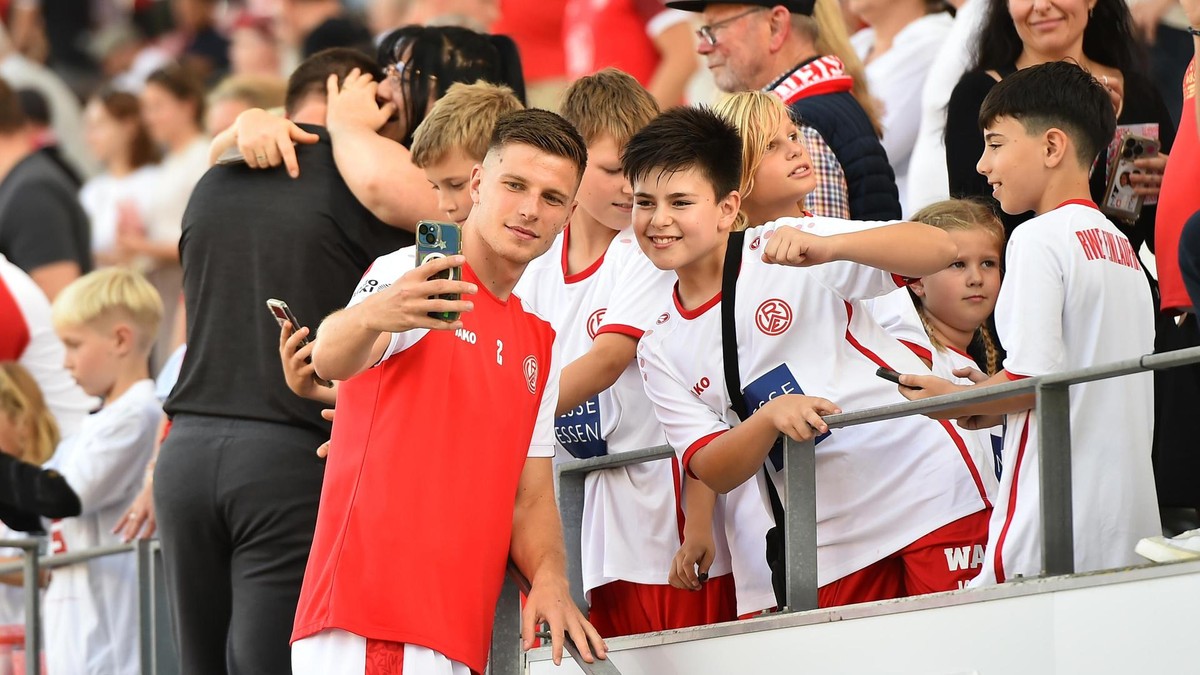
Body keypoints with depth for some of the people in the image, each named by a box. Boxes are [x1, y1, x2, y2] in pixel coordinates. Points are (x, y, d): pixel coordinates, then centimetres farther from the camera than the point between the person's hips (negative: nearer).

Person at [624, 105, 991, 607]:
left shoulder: (783, 250, -7)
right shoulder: (659, 350, 9)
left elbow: (938, 248, -16)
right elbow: (712, 471, 1)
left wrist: (827, 247, -33)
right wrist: (770, 417, -19)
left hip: (928, 497, -5)